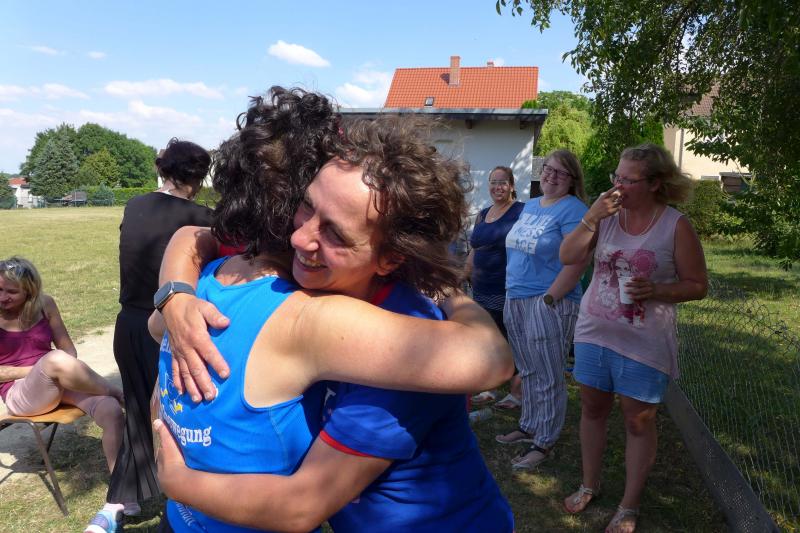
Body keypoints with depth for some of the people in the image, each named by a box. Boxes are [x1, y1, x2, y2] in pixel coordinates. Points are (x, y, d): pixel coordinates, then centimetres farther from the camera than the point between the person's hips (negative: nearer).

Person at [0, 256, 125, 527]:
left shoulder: (44, 304, 4)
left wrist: (69, 371, -11)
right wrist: (37, 370, -15)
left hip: (57, 384, 3)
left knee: (112, 412, -27)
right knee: (56, 359, -38)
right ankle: (118, 392, -17)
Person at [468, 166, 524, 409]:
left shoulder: (521, 211, -5)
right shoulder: (482, 215, 16)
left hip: (507, 290, -6)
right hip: (481, 289, 7)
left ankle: (516, 392, 15)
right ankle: (489, 389, 26)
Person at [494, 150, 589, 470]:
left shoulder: (573, 209, -10)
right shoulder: (529, 206, 15)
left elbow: (577, 263, -19)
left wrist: (548, 299, -18)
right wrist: (512, 292, 13)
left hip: (549, 303, -8)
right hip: (515, 300, 8)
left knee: (547, 377, 3)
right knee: (528, 371, 19)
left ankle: (544, 443, 16)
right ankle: (528, 427, 35)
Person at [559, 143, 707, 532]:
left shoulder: (676, 227, -9)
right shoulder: (607, 215, 0)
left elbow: (697, 285, -5)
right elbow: (568, 257, -6)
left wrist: (654, 290, -22)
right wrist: (591, 218, -18)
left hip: (643, 343, -3)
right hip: (594, 332, 4)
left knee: (639, 423, 8)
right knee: (593, 409, 16)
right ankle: (589, 486, 37)